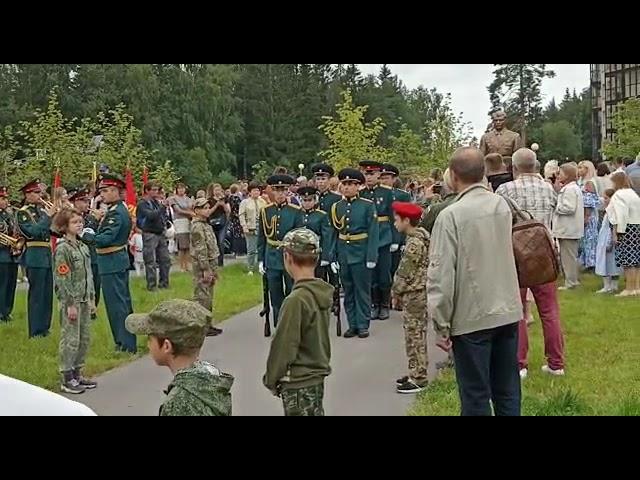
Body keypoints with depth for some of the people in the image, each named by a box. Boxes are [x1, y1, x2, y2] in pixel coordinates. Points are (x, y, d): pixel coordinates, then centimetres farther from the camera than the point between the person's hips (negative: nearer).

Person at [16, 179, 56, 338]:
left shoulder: (42, 210, 14)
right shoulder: (23, 213, -7)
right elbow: (33, 232, -21)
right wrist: (48, 217, -20)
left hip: (47, 255, 7)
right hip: (36, 256, -7)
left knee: (47, 293, 12)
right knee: (36, 293, -3)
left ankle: (44, 327, 23)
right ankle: (35, 331, 2)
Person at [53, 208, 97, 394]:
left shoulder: (83, 246, 11)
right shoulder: (62, 249, -13)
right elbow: (62, 278, -16)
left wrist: (92, 298, 13)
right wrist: (70, 304, -17)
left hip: (84, 300, 8)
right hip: (71, 300, -8)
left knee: (85, 338, 13)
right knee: (71, 340, -2)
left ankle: (77, 374, 24)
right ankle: (67, 380, 7)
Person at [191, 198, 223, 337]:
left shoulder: (206, 225, 15)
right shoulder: (197, 227, -14)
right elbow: (200, 250, -20)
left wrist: (214, 270, 19)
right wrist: (206, 270, -21)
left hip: (210, 264, 9)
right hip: (202, 267, -9)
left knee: (208, 296, 14)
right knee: (202, 297, -4)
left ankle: (207, 324, 22)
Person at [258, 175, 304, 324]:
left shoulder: (295, 211, -2)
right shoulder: (265, 211, 3)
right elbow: (261, 238, 8)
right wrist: (260, 260, 6)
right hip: (272, 260, 2)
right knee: (276, 297, 7)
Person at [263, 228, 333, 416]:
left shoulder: (296, 300, -24)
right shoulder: (323, 293, 0)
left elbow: (283, 347, -19)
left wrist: (271, 379, -6)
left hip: (298, 384, -8)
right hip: (317, 376, 8)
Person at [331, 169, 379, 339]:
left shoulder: (368, 205, -5)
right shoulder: (336, 207, 6)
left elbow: (373, 232, -8)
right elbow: (333, 233, 7)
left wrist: (372, 257, -13)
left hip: (361, 253, -4)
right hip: (343, 253, 4)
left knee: (362, 290, 3)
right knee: (348, 291, 9)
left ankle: (363, 325, 12)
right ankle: (352, 325, 17)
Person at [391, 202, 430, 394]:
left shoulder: (415, 243, -20)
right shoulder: (419, 236, 10)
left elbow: (406, 272, -18)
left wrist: (397, 290, -5)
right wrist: (399, 289, 13)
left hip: (415, 293, -10)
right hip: (417, 292, 10)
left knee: (415, 335, -3)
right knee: (415, 334, 15)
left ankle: (419, 378, 4)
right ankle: (416, 373, 24)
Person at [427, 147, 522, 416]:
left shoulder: (451, 216, -15)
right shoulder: (502, 205, 5)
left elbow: (441, 275, -16)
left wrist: (441, 325, -10)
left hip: (472, 317, -6)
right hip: (508, 312, 6)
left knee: (476, 395, 3)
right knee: (508, 390, 15)